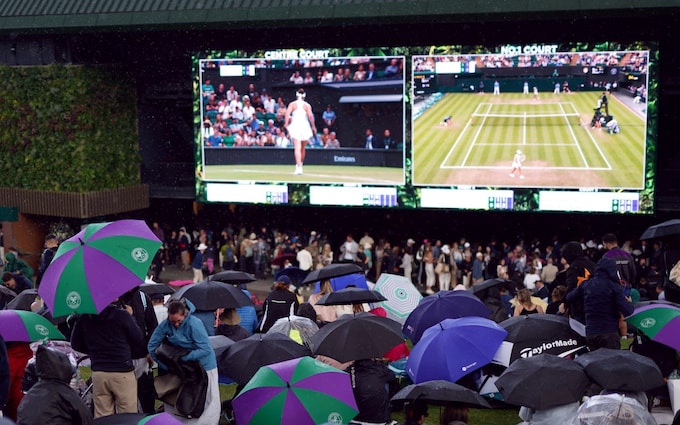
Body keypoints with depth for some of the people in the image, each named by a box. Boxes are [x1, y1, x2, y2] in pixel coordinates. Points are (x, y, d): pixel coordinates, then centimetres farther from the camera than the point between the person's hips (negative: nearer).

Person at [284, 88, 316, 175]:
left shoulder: (292, 104, 5)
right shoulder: (307, 105, 4)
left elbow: (287, 113, -9)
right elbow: (310, 116, -8)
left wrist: (286, 124, -6)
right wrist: (313, 126, -1)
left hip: (295, 126, -1)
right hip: (305, 127, 1)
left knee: (297, 148, -10)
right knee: (303, 148, 16)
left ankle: (299, 167, -24)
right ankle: (300, 164, 25)